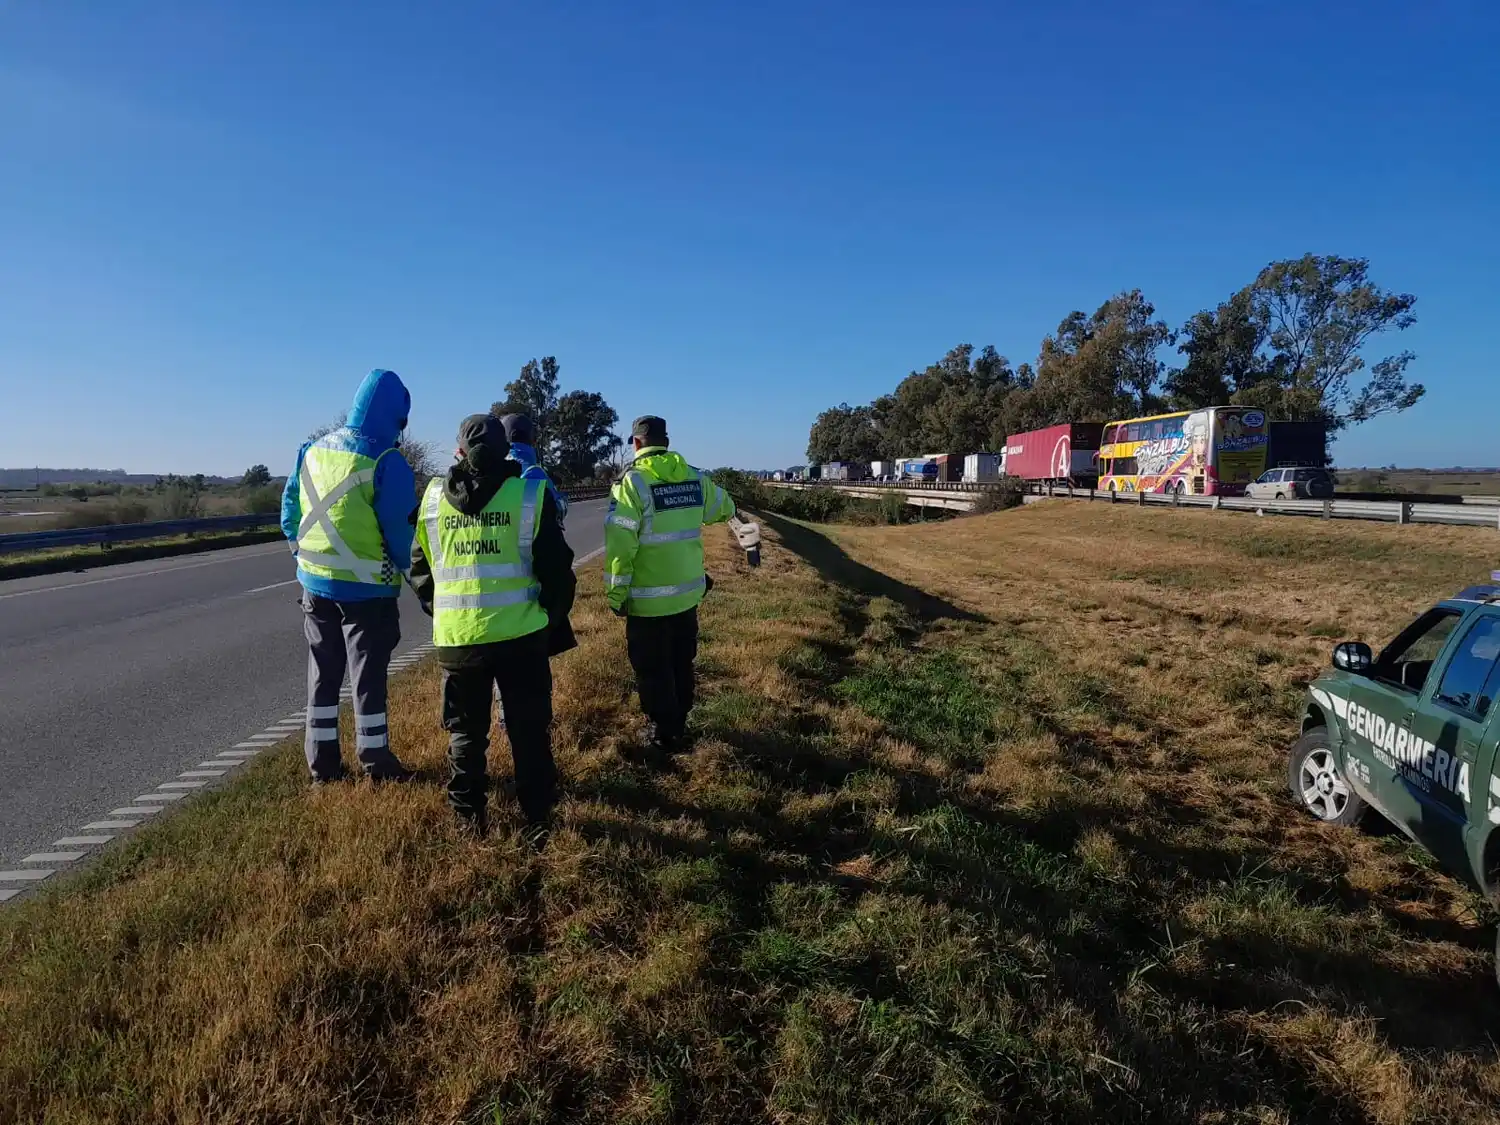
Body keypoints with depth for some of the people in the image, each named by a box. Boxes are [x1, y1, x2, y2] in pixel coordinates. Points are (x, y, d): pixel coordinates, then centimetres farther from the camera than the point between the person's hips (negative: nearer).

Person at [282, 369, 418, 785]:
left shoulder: (312, 450, 3)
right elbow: (400, 530, -13)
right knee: (368, 676, 6)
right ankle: (377, 764, 16)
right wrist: (405, 565, 5)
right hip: (366, 588, -5)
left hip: (315, 582, 6)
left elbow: (289, 515, 11)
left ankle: (322, 763, 23)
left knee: (323, 674, 15)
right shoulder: (386, 461, -17)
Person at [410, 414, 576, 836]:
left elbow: (420, 568, 12)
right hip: (520, 633, -2)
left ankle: (470, 816, 24)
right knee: (529, 729, 12)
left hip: (457, 636, 2)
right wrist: (554, 617, 10)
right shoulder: (530, 493, -5)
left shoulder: (434, 496, 5)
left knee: (465, 731, 16)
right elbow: (556, 567, -5)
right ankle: (537, 814, 20)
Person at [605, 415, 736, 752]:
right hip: (688, 592, 6)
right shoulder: (695, 477, 1)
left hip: (648, 598, -5)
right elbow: (725, 509, 19)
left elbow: (620, 544, -19)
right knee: (682, 663, 21)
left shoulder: (633, 480, -15)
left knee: (653, 670, 9)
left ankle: (662, 734, 18)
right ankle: (679, 722, 35)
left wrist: (616, 594, -10)